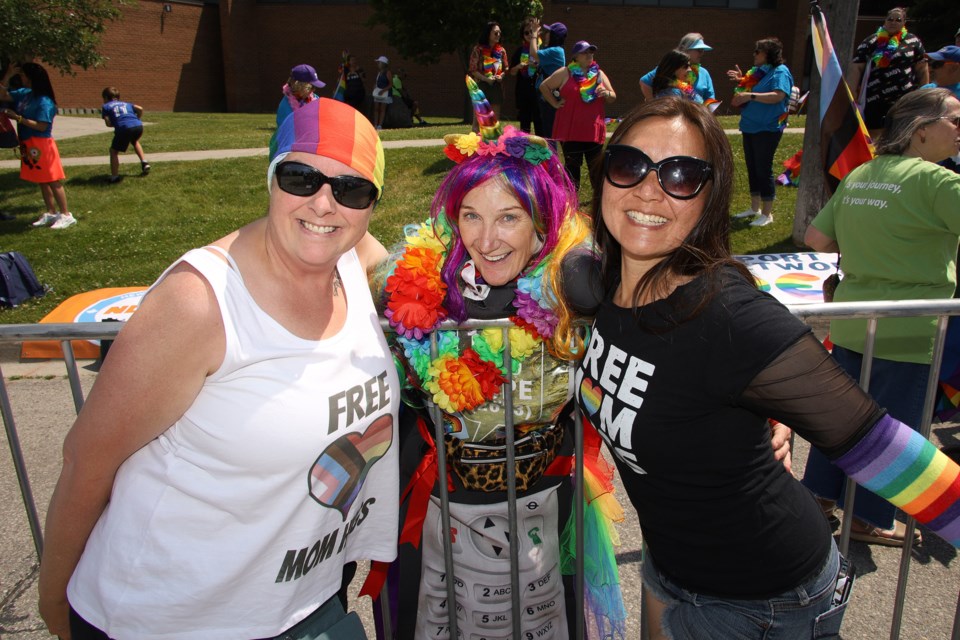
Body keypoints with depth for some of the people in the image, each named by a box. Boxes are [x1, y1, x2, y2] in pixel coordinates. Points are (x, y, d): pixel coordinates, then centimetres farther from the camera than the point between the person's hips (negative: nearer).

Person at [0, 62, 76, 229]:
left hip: (41, 145, -8)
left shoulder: (44, 101, -18)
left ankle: (66, 215, 1)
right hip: (28, 145, 8)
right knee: (42, 182, 13)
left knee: (53, 181, -4)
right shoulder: (24, 94, 7)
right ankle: (51, 213, 21)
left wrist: (18, 118, -19)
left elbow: (42, 126, -21)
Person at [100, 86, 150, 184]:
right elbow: (140, 109, 14)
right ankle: (144, 163, 27)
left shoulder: (106, 107, 20)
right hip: (138, 126, 4)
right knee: (135, 142, 39)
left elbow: (108, 123, 6)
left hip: (124, 129, -4)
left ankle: (114, 177, 9)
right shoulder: (126, 104, 31)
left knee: (114, 151, 14)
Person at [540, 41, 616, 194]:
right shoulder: (565, 73, 1)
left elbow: (613, 97, 15)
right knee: (572, 166, 4)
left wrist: (607, 93, -7)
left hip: (594, 130, 3)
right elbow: (544, 86, 5)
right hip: (570, 130, -3)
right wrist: (555, 103, -2)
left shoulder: (599, 74, 12)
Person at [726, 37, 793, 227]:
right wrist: (741, 81, 10)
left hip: (767, 129, -9)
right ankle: (755, 208, 26)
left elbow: (778, 96, -27)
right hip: (750, 126, 9)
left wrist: (750, 95, -31)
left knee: (763, 169, -5)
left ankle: (767, 213, 3)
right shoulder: (757, 71, 13)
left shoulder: (780, 72, -12)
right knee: (752, 168, 14)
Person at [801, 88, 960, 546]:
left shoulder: (858, 175, 7)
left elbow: (816, 238, 8)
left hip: (849, 322, 7)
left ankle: (819, 495, 32)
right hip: (906, 333, -7)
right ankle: (869, 520, 24)